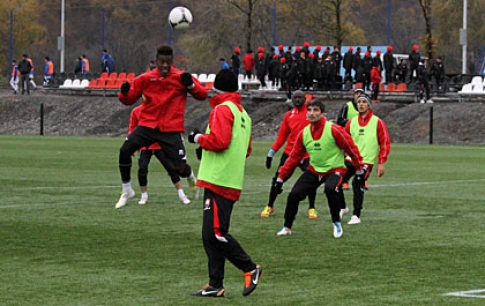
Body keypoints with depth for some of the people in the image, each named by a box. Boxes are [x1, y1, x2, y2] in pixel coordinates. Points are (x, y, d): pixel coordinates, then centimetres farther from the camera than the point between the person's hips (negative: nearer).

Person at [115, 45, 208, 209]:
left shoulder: (181, 77, -2)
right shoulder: (145, 78, 3)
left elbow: (202, 94, -2)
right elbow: (129, 99, 9)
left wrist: (191, 85, -21)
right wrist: (124, 93, -13)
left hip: (171, 129, -2)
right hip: (147, 126, 2)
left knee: (180, 168, -6)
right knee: (125, 151, -17)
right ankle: (127, 192, 2)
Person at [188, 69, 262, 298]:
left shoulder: (222, 109, -8)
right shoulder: (243, 114, 20)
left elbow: (218, 140, -20)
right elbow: (247, 149, 24)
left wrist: (198, 138, -3)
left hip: (218, 182, -9)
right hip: (232, 183, 9)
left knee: (215, 233, -11)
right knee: (211, 235, 10)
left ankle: (250, 268, -8)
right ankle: (215, 285, 9)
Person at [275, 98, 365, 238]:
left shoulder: (333, 130, -17)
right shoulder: (304, 133, -1)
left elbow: (351, 148, -9)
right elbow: (294, 157, 6)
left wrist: (360, 170, -5)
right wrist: (281, 177, 4)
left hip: (334, 169, -5)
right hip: (314, 170, 5)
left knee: (330, 189, -34)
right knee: (294, 194, -6)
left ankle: (337, 224, -13)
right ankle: (287, 227, 16)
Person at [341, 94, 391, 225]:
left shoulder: (377, 122, -1)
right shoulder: (351, 122, 10)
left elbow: (385, 143, -1)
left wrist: (381, 163, -7)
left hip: (367, 161, -4)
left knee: (357, 184, -15)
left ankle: (356, 216, -4)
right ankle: (342, 207, 20)